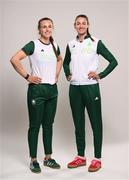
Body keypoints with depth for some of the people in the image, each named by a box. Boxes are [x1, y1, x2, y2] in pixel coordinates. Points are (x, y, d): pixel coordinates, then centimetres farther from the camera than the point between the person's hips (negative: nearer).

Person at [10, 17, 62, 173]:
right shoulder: (33, 45, -9)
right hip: (37, 89, -6)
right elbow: (14, 60, -17)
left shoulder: (55, 46, 8)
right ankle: (33, 160, 16)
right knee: (35, 125, 3)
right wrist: (27, 77, -14)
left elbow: (59, 59, 28)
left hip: (52, 89, 6)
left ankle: (48, 158, 25)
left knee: (48, 124, 13)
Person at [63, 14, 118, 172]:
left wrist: (100, 75, -8)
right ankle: (80, 157, 24)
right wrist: (67, 74, 10)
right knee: (78, 123, 11)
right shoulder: (71, 44, 9)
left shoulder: (96, 43, -3)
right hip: (74, 88, 5)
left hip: (90, 87, -4)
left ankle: (97, 159, 12)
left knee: (96, 122, 1)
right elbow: (65, 62, 26)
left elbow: (113, 61, -3)